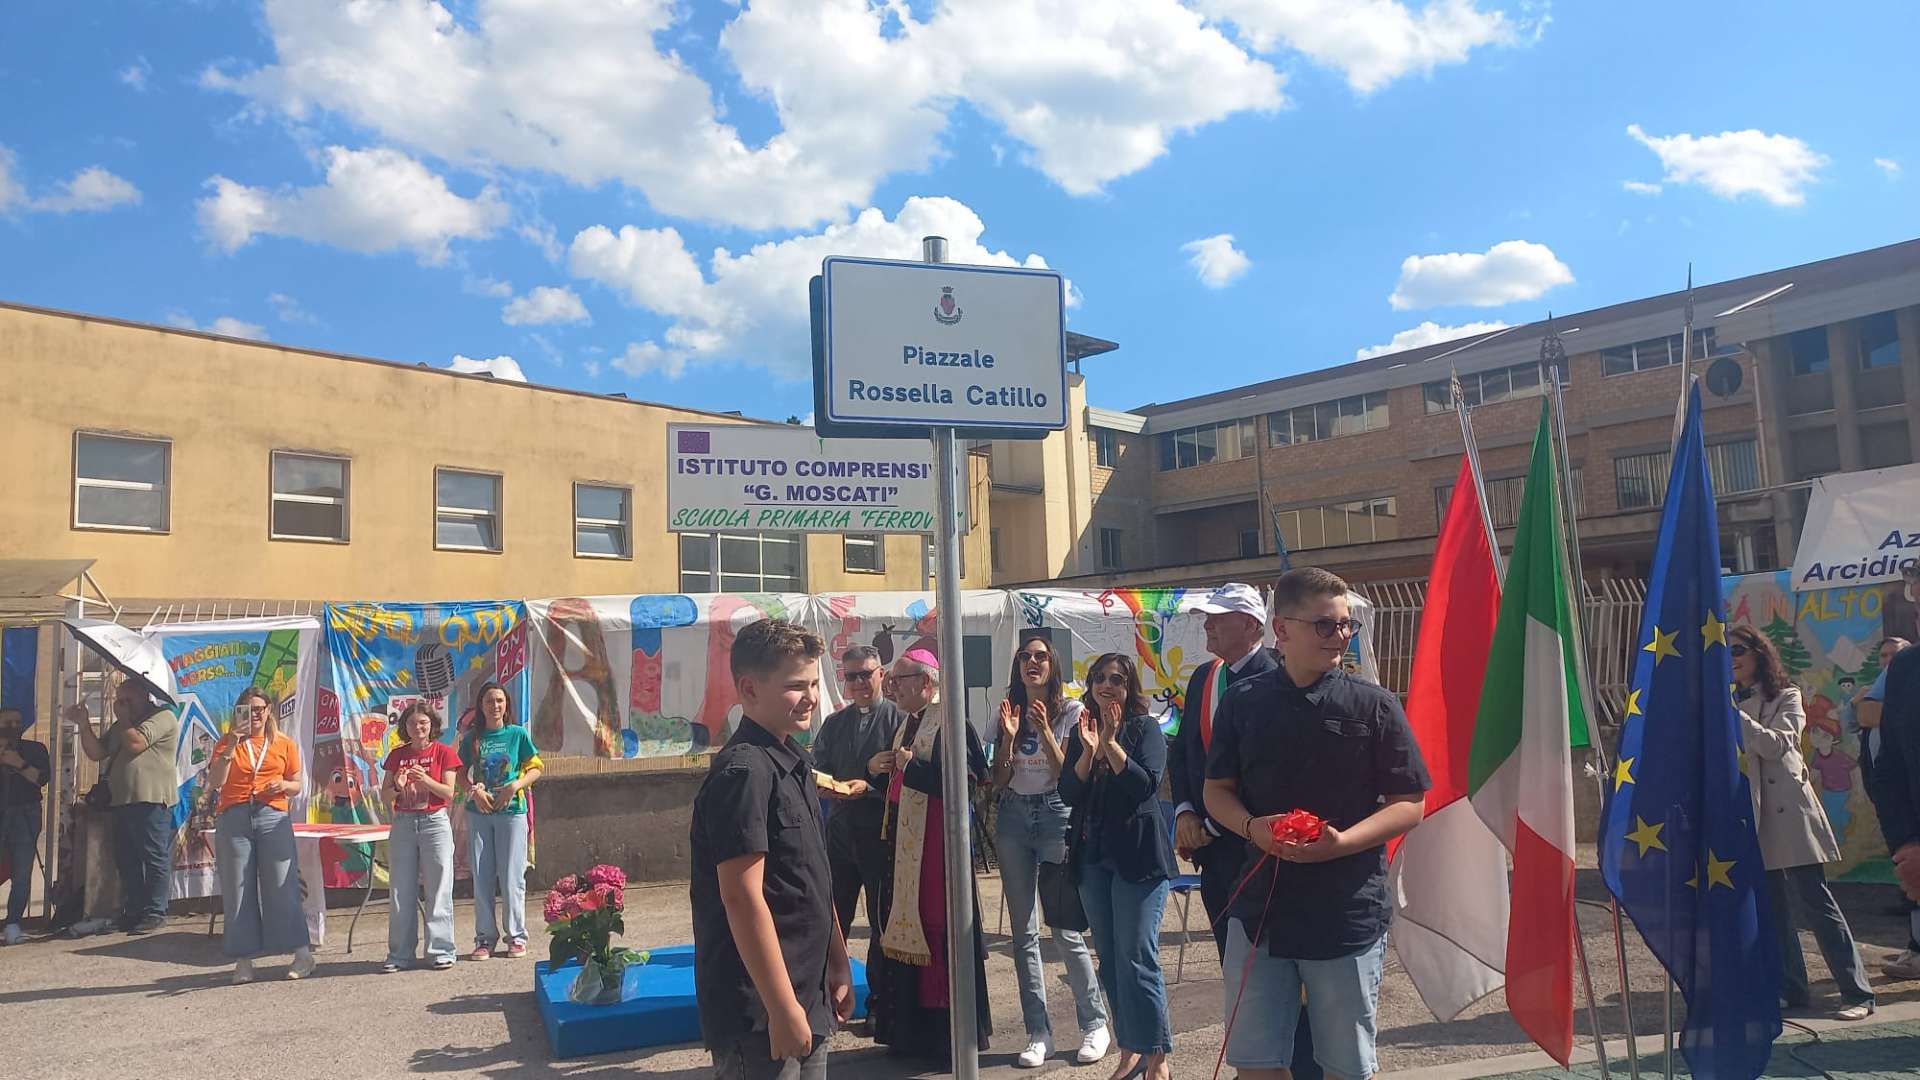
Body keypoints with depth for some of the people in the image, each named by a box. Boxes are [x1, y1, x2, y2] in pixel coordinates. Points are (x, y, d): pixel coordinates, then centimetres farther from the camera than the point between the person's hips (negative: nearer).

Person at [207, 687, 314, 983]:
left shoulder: (285, 744, 9)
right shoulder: (227, 742, 8)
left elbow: (297, 786, 15)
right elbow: (214, 782, -5)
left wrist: (284, 785, -8)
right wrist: (230, 747, -14)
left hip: (273, 818, -1)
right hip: (234, 819, 1)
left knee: (282, 887, 0)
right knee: (238, 891, 3)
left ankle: (303, 954, 6)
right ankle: (244, 960, 11)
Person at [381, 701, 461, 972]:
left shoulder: (443, 752, 0)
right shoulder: (396, 755, 9)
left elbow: (448, 792, -4)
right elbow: (385, 795, 8)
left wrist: (426, 780, -20)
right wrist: (397, 787, -13)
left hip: (435, 822, -3)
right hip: (403, 824, 3)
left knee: (438, 889, -2)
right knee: (402, 891, 6)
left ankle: (440, 951, 4)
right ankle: (399, 954, 13)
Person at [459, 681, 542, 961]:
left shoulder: (518, 734, 2)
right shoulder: (472, 738, 7)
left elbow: (535, 769, 3)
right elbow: (461, 773, 9)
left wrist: (515, 786, -13)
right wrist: (474, 791, -9)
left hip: (512, 812, -2)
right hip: (479, 813, 2)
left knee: (512, 877, -1)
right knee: (481, 878, 5)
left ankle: (516, 937, 10)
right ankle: (485, 938, 15)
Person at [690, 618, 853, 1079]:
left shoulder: (794, 762, 10)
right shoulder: (743, 771, -18)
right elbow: (743, 898, -22)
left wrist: (838, 964, 18)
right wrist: (783, 1008, -20)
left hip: (808, 999, 9)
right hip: (759, 1012, -9)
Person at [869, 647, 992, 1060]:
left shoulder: (949, 721, -12)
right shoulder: (907, 722, 15)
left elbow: (966, 778, -21)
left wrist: (912, 766, -17)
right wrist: (877, 768, 2)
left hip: (936, 839, -9)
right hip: (903, 839, 9)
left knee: (936, 926, -4)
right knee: (905, 927, 11)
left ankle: (950, 1032, 10)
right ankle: (911, 1029, 22)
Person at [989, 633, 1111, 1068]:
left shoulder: (1070, 712, -3)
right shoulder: (1009, 713, 7)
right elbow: (999, 781, 5)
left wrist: (1045, 731, -20)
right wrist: (1009, 738, -9)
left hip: (1055, 814, -4)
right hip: (1013, 817, 4)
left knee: (1065, 930, -2)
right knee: (1024, 933, 6)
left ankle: (1094, 1024, 15)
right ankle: (1039, 1033, 14)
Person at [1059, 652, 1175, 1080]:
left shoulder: (1145, 728, -5)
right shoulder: (1081, 731, 8)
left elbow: (1146, 784, -17)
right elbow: (1069, 794, 0)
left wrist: (1111, 742, -21)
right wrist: (1088, 751, -14)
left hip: (1137, 856, -5)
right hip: (1093, 857, 6)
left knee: (1136, 960, -7)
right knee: (1109, 961, 11)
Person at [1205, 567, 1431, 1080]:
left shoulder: (1374, 705, -5)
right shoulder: (1242, 701, 1)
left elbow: (1409, 805, -5)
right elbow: (1217, 790, 8)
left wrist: (1341, 842, -20)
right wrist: (1253, 828, -13)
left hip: (1348, 914, -2)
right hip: (1259, 909, 2)